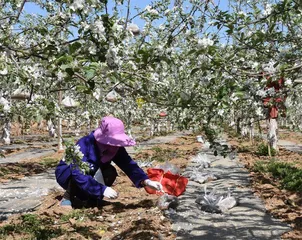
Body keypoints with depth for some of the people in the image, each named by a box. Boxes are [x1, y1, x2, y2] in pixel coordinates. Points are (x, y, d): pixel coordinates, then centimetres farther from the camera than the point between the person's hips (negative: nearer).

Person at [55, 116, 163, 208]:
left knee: (110, 173, -23)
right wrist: (102, 189, -50)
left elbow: (128, 164, -24)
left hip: (91, 173, 6)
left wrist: (146, 180, -41)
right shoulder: (84, 144, -35)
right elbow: (78, 174, -43)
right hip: (66, 174, -5)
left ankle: (87, 196, -1)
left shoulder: (115, 147, -17)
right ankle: (68, 197, -14)